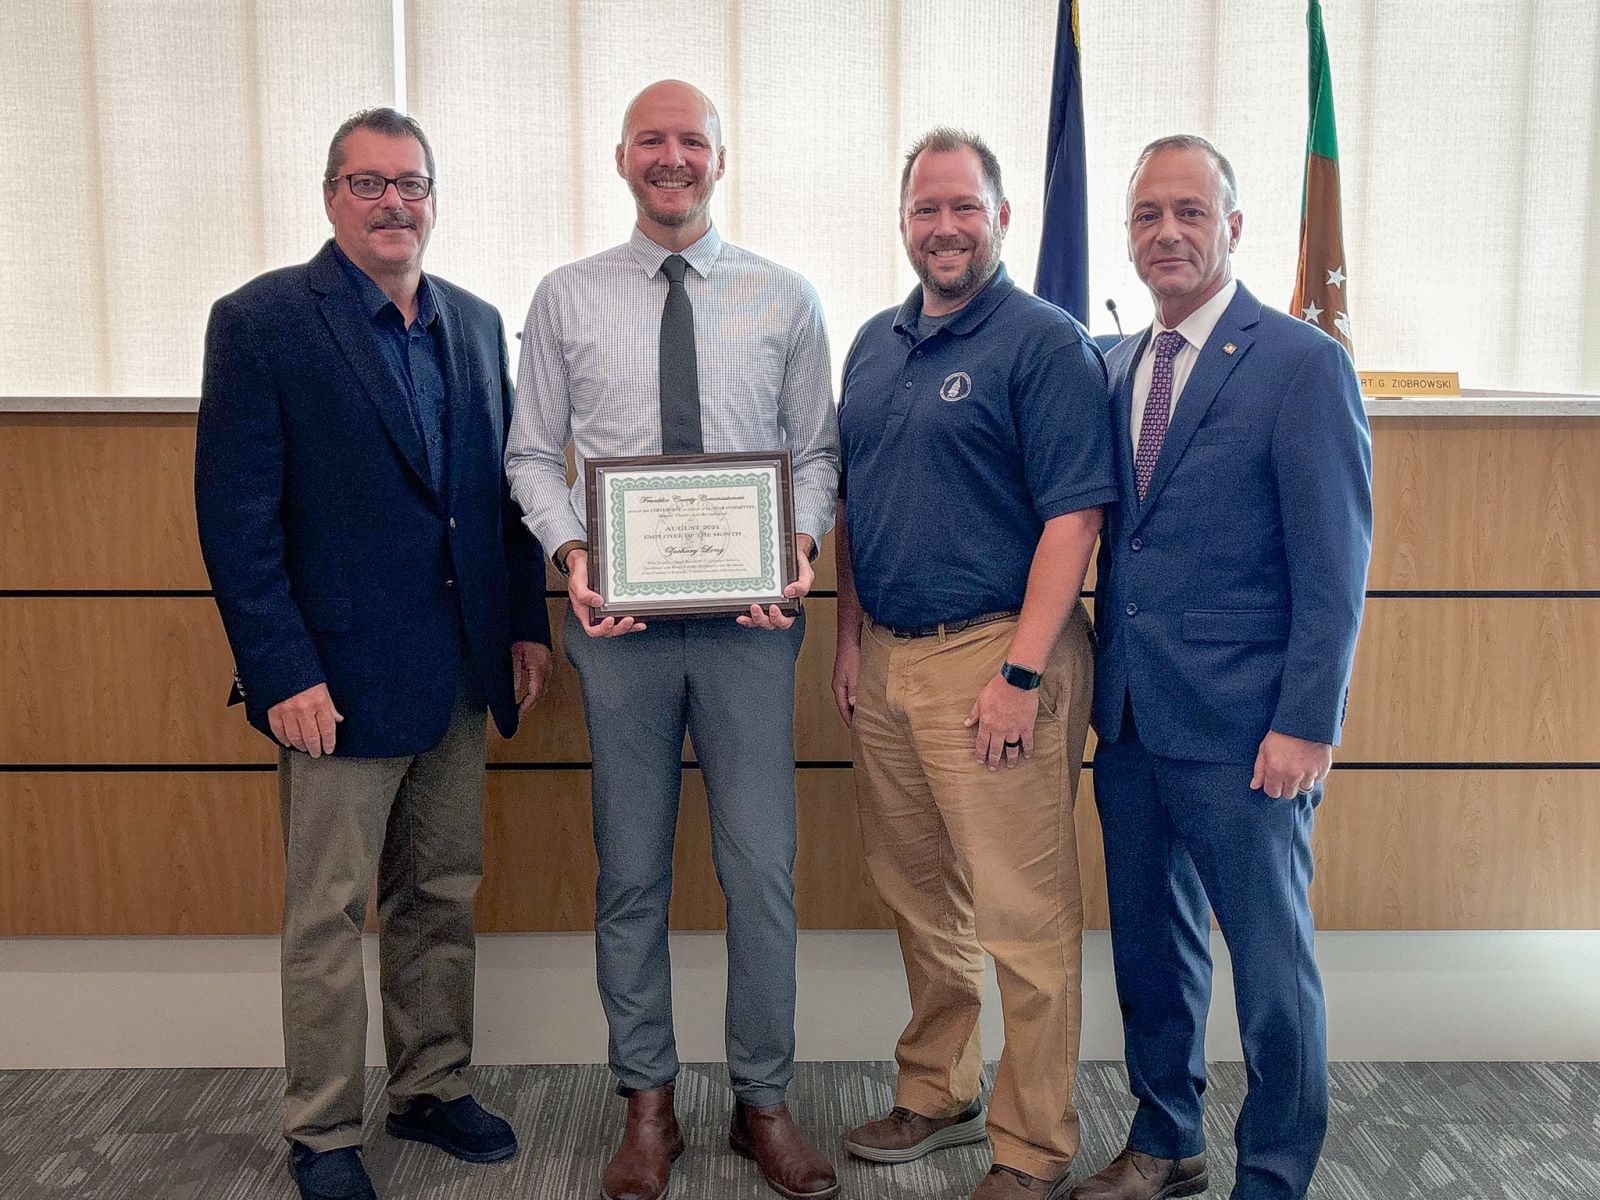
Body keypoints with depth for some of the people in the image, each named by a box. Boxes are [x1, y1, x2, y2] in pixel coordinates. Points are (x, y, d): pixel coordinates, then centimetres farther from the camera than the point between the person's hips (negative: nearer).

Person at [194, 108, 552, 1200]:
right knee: (328, 917, 5)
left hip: (459, 674, 6)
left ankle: (433, 1089, 32)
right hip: (341, 677, -5)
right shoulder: (260, 321, -7)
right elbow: (235, 516, -11)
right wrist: (284, 674, -16)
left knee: (442, 899, 16)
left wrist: (528, 623, 8)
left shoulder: (476, 322, 10)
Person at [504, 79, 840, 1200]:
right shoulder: (566, 298, 7)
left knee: (764, 866, 3)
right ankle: (648, 1103, 26)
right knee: (631, 872, 9)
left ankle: (764, 1100, 22)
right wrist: (572, 551, -10)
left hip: (750, 611, 0)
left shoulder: (786, 298, 7)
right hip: (619, 612, 1)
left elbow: (817, 449, 7)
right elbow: (533, 453, 7)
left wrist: (802, 540, -12)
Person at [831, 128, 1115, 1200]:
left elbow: (1074, 515, -14)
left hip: (994, 658, -7)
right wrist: (852, 636, 13)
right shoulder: (876, 344, 14)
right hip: (888, 659, 7)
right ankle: (937, 1094, 35)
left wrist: (1021, 674, -19)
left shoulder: (1047, 342, -7)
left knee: (1025, 913, 0)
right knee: (918, 896, 17)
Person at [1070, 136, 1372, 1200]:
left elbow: (1334, 567, -12)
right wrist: (1103, 683, 7)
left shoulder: (1303, 364, -8)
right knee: (1151, 943, 18)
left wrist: (1306, 724, -16)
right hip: (1130, 716, 7)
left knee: (1272, 960, 7)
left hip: (1244, 728, -6)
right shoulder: (1116, 367, 11)